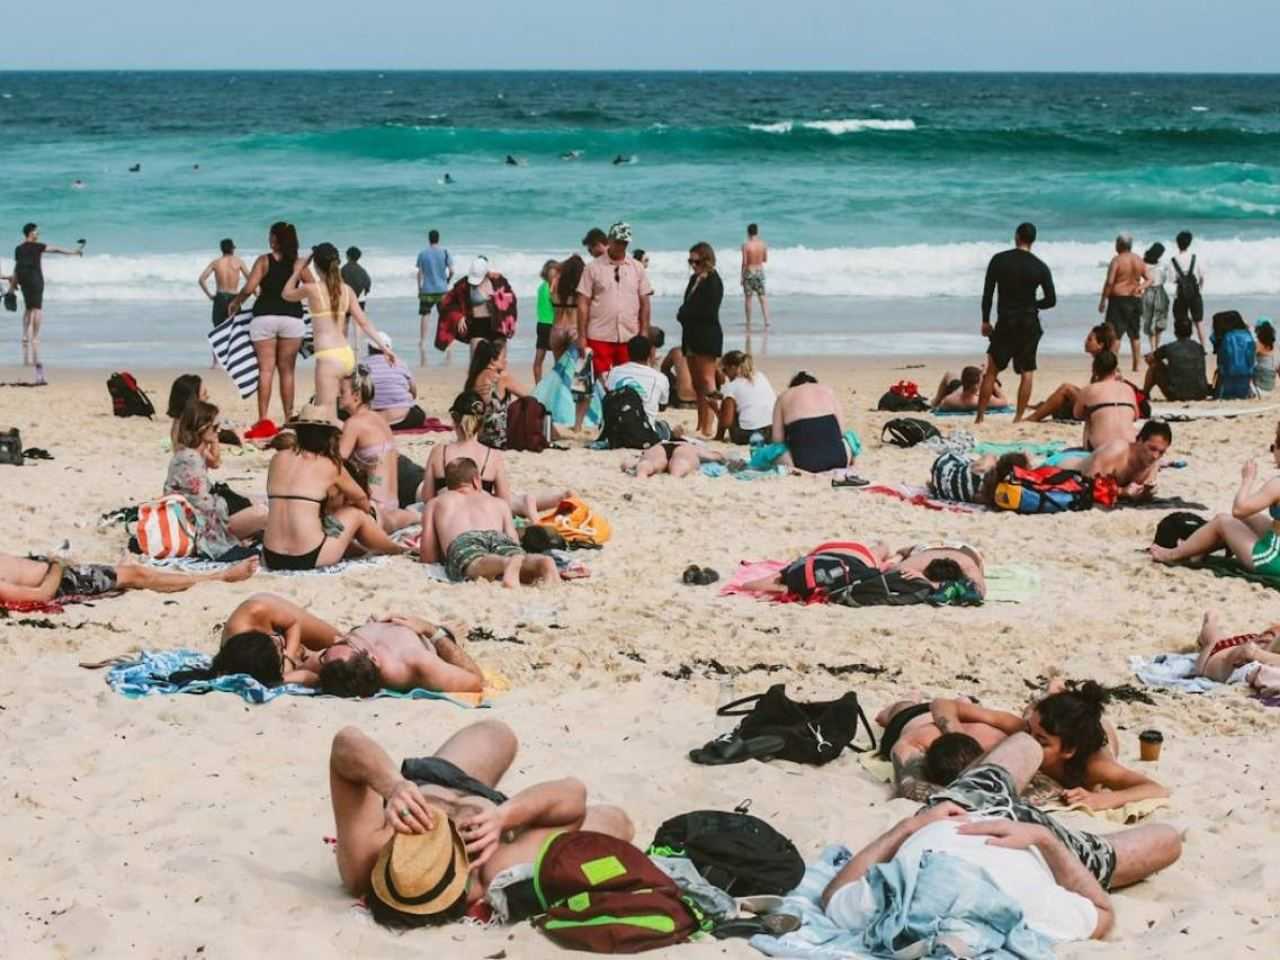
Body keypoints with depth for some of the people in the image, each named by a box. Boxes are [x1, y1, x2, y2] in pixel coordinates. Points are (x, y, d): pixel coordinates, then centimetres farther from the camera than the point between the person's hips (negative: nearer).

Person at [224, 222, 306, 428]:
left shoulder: (264, 261, -1)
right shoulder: (299, 263, 3)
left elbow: (248, 288, -10)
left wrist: (235, 302, 7)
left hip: (265, 317, -1)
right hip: (292, 318, 1)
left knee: (266, 369, -1)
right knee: (287, 371, 9)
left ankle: (263, 420, -9)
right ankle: (289, 419, 9)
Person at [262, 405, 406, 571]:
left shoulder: (278, 459, 7)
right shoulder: (330, 466, -2)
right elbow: (361, 500, 16)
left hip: (272, 558, 4)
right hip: (309, 559, -4)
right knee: (356, 514, 19)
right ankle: (398, 551, 41)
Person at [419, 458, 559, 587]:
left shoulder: (434, 503, 36)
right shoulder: (500, 503, 40)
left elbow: (427, 557, 25)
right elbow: (514, 542, 28)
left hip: (462, 542, -2)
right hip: (499, 539, 2)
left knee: (478, 565, -34)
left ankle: (508, 564, -68)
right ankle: (543, 563, -63)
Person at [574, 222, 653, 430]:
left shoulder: (637, 269, 9)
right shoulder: (593, 268, 2)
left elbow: (644, 303, 10)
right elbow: (583, 303, 0)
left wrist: (644, 333, 3)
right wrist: (581, 336, -4)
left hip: (630, 337, 2)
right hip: (599, 336, -2)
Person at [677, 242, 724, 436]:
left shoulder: (713, 281, -9)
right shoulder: (694, 279, 15)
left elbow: (708, 312, -16)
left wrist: (686, 314, -8)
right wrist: (685, 314, -3)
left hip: (707, 336, -9)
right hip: (692, 336, 9)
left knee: (707, 380, -11)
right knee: (697, 383, 9)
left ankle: (708, 426, -13)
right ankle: (701, 425, 13)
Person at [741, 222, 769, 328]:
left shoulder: (746, 245, -14)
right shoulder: (763, 244, -3)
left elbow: (744, 262, -12)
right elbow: (765, 260, 6)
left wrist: (742, 276, -3)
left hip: (749, 272, -3)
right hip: (760, 271, 3)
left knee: (748, 298, 5)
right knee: (762, 297, 8)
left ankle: (749, 323, 9)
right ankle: (766, 320, -4)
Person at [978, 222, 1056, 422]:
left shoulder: (999, 260, -3)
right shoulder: (1040, 267, -3)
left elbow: (987, 293, -2)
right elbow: (1051, 300, -4)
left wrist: (985, 321, 7)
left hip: (1005, 322, 0)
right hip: (1029, 324, 0)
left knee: (992, 370, 9)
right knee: (1027, 372, 8)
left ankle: (980, 417, 7)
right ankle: (1018, 418, 4)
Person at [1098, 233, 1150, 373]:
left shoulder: (1117, 260, -11)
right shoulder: (1139, 260, 8)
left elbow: (1109, 282, -15)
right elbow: (1149, 279, 9)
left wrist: (1103, 300, -10)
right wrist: (1141, 287, -7)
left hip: (1118, 299, -6)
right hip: (1135, 299, 6)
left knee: (1115, 333, -3)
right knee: (1134, 333, 12)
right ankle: (1136, 365, 14)